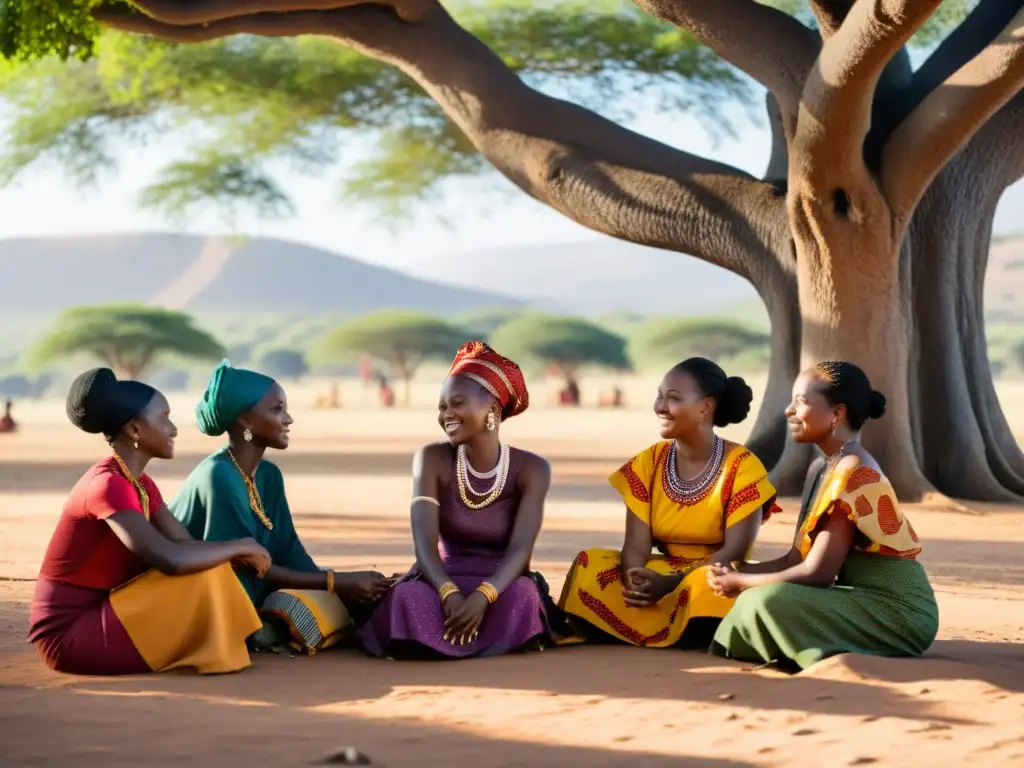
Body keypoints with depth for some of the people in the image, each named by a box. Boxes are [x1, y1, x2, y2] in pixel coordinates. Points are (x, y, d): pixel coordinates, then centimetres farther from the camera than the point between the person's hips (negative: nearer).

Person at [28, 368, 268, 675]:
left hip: (96, 617, 10)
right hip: (69, 634, -10)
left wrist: (239, 555, -13)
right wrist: (241, 545, -17)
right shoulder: (108, 485, -22)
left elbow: (185, 545, 5)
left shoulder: (140, 484, 9)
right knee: (201, 575, -19)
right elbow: (173, 559, -31)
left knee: (205, 563, 7)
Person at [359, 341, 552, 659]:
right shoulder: (432, 459, -8)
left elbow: (520, 549, -21)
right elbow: (425, 542, -19)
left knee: (522, 594, -35)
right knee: (408, 597, -34)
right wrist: (450, 594, -39)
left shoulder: (531, 469, -9)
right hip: (443, 583, 0)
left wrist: (483, 596, -41)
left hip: (499, 587, 1)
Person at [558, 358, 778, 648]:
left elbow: (736, 550, -15)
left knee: (705, 587, -38)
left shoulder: (742, 467, -8)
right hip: (659, 578, 4)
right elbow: (636, 544, -4)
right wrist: (636, 578, -29)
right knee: (590, 565, -19)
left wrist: (674, 582, -28)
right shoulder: (648, 462, 4)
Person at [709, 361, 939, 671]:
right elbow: (797, 559, 12)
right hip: (868, 602, 10)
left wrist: (740, 582, -9)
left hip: (899, 613, -10)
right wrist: (738, 571, -4)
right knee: (756, 596, 8)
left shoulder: (852, 472, -17)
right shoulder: (831, 468, 13)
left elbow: (817, 573, -20)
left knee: (769, 600, -24)